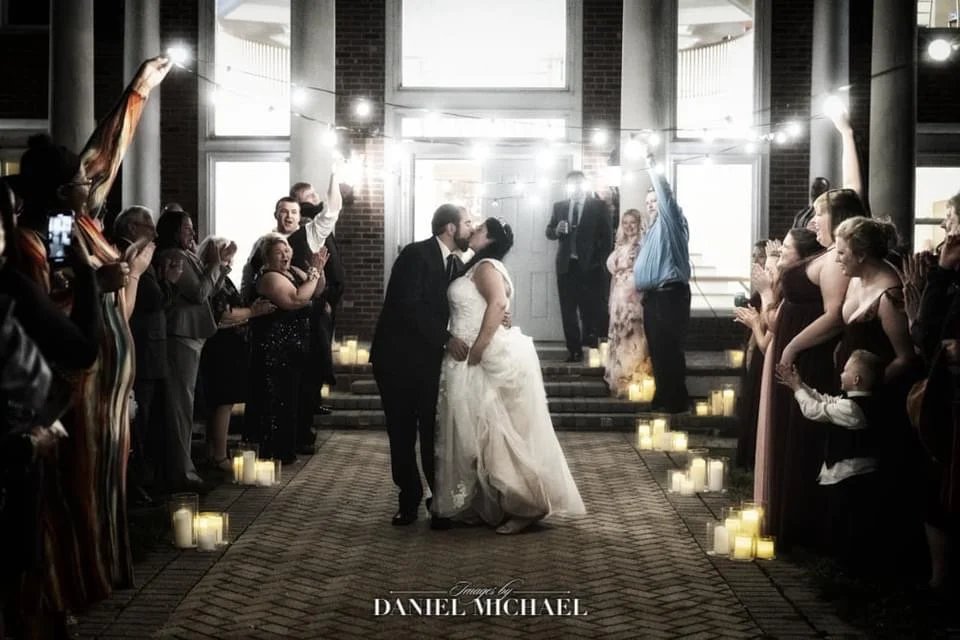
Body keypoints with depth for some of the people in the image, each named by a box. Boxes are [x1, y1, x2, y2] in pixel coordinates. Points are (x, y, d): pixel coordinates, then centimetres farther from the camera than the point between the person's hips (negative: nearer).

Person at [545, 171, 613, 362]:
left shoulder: (598, 206, 1)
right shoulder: (559, 207, 11)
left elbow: (607, 236, 0)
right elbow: (549, 232, 13)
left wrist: (600, 262, -7)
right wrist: (557, 230, -11)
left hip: (590, 266, -3)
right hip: (566, 266, 3)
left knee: (591, 310, -4)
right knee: (568, 311, 2)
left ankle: (592, 348, 6)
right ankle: (574, 350, 7)